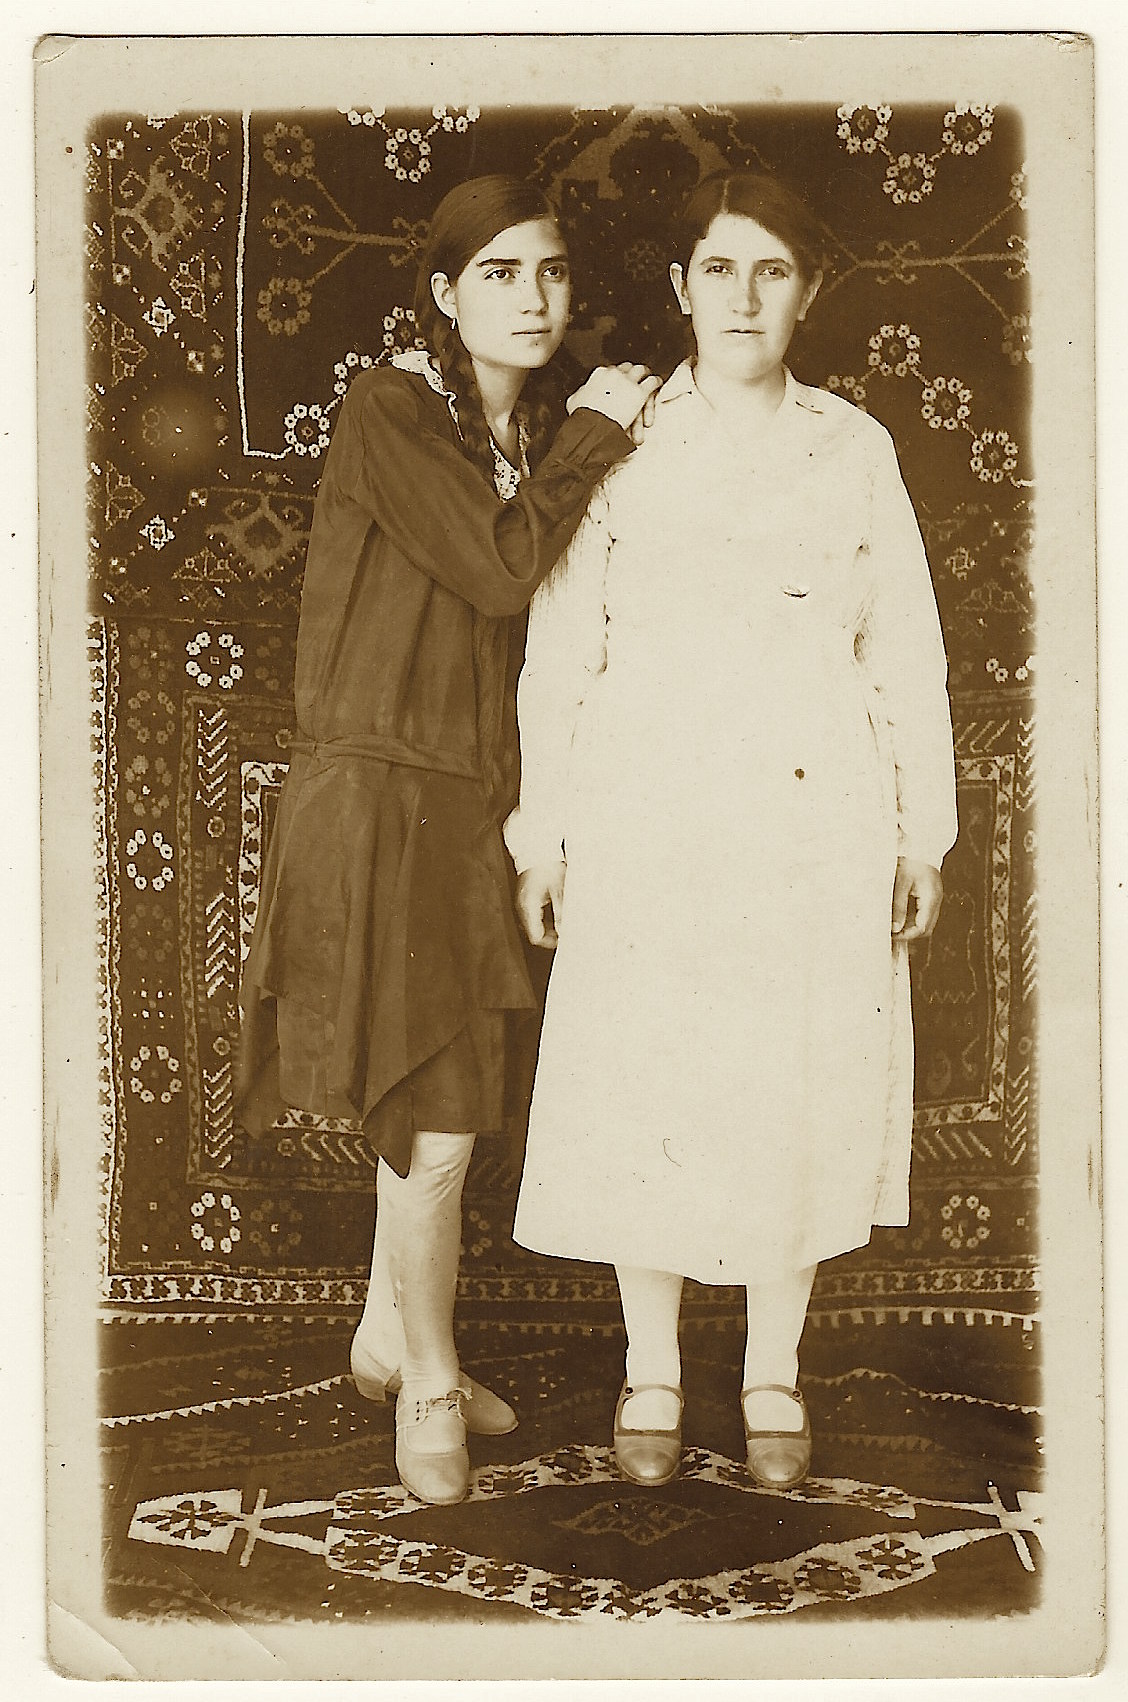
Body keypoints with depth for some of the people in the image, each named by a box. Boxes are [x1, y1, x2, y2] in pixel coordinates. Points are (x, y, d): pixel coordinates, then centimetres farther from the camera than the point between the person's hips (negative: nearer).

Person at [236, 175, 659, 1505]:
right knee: (441, 1113, -5)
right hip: (377, 793, -8)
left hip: (469, 796, 8)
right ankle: (429, 1384, 16)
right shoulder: (387, 411, -11)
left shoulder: (536, 433, 12)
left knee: (439, 1088, 16)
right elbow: (499, 569, -19)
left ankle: (389, 1335, 35)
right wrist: (592, 435, -9)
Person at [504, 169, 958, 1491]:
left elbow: (907, 651, 9)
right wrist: (541, 833, 0)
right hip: (647, 822, -1)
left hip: (814, 825, 1)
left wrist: (922, 831, 6)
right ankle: (651, 1372, 22)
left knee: (798, 1097, 6)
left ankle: (773, 1377, 24)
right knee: (641, 1095, 3)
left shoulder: (854, 450, 7)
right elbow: (558, 649, 3)